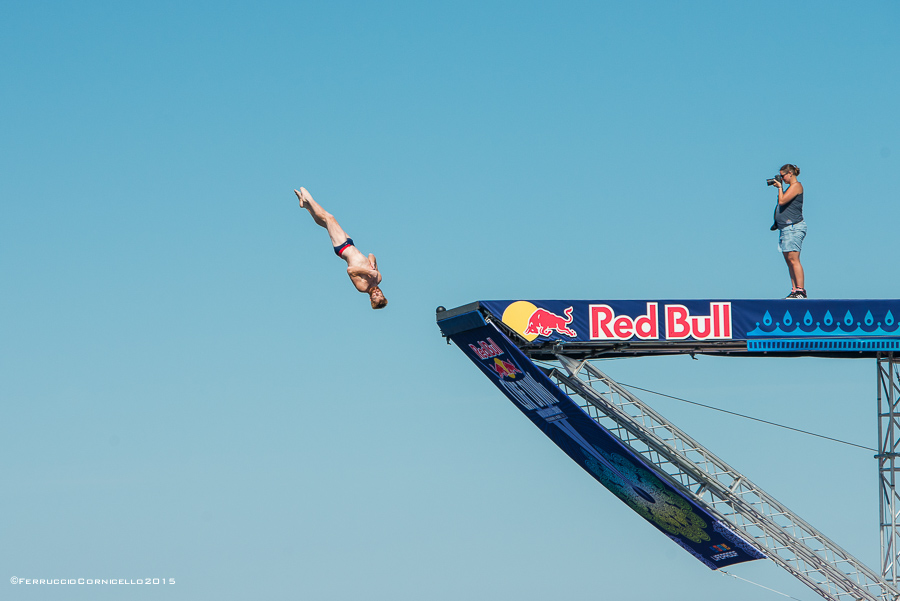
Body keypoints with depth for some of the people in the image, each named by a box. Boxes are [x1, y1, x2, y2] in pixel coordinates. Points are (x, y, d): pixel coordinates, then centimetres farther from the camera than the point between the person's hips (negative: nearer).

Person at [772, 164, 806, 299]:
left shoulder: (796, 186, -9)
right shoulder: (791, 187, 20)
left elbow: (782, 201, -16)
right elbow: (782, 203, 26)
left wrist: (780, 188, -4)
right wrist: (779, 188, 18)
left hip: (793, 227, -11)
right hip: (785, 228, 11)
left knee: (793, 259, -15)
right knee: (789, 260, 8)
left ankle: (800, 291, -18)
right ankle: (794, 290, 8)